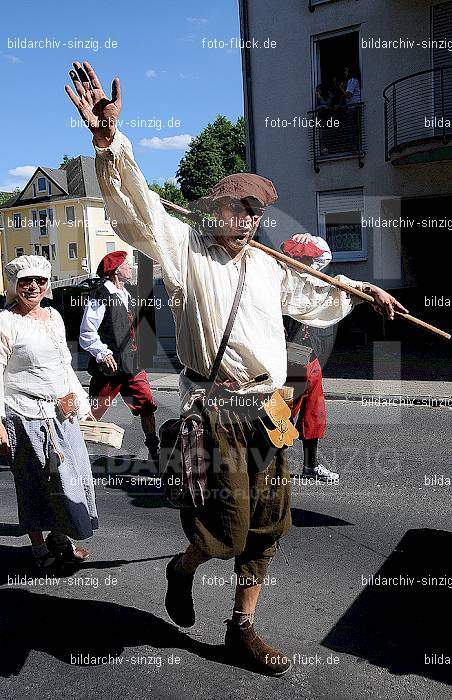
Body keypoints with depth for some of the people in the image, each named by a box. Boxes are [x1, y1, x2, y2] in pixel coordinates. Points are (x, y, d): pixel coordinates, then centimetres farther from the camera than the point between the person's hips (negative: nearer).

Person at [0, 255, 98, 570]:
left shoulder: (53, 315, 10)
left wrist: (81, 401, 18)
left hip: (61, 413, 7)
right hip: (26, 417, -7)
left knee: (75, 473, 13)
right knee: (37, 484, 5)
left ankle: (61, 537, 32)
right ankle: (40, 549, 23)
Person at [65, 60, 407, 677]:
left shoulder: (267, 266, 17)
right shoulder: (184, 247, -1)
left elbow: (314, 299, 34)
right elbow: (138, 209, -17)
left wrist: (361, 290, 33)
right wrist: (109, 140, -30)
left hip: (267, 406, 7)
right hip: (214, 409, -6)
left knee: (266, 527, 11)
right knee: (226, 529, -2)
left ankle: (243, 630, 29)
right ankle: (183, 568, 34)